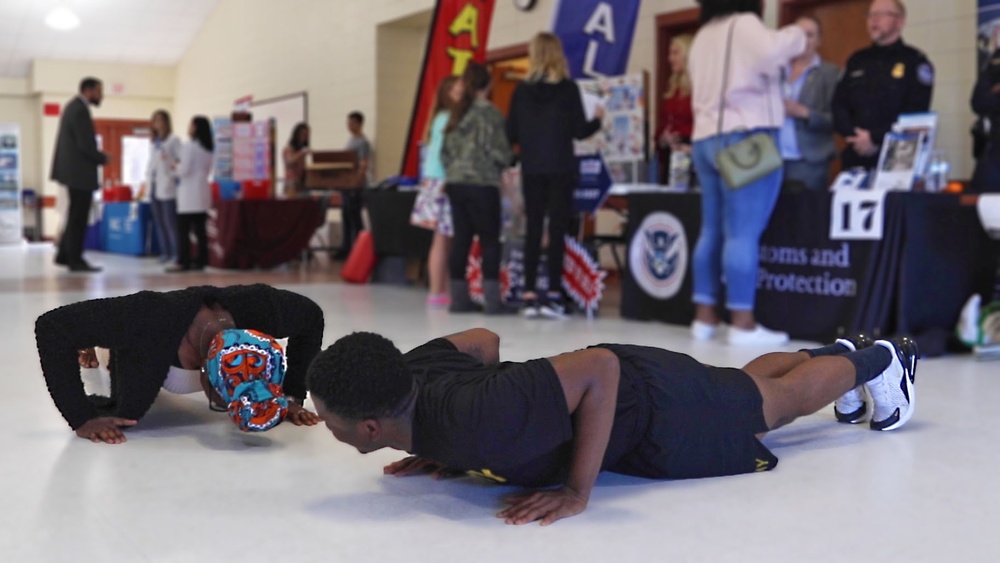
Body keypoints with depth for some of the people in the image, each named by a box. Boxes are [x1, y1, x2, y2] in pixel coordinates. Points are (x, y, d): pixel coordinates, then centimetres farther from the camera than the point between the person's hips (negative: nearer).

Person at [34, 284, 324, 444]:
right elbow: (51, 326, -42)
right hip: (142, 349, -2)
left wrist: (292, 396, -21)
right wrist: (82, 420, -42)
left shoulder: (260, 309, -41)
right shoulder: (149, 318, -49)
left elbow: (312, 316, -18)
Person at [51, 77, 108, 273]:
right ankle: (75, 260, 4)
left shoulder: (73, 106, 14)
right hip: (80, 172, -10)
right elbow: (86, 146, -22)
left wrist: (97, 157, 9)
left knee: (76, 216, 17)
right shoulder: (80, 110, -18)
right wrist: (103, 158, -7)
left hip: (73, 170, 10)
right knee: (78, 218, -2)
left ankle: (64, 255, 22)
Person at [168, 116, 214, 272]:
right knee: (200, 230, 8)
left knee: (183, 230, -5)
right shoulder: (209, 148, 11)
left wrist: (175, 167, 5)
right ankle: (200, 261, 9)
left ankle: (183, 262, -7)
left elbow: (184, 170, -13)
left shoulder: (189, 146, -11)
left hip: (189, 193, -7)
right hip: (202, 192, 7)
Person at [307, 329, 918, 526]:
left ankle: (879, 361, 48)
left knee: (781, 399, 22)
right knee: (741, 384, 33)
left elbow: (599, 368, -41)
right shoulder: (412, 370, -19)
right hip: (613, 383, 7)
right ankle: (835, 351, 58)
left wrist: (577, 492, -36)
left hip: (650, 409, -7)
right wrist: (447, 451, -1)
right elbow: (483, 339, 0)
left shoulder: (473, 420, -43)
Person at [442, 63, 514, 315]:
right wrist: (506, 161, 11)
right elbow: (498, 152, -10)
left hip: (455, 183, 6)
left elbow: (445, 151, 14)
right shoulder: (490, 112, -6)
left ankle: (459, 298, 9)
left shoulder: (457, 113, 12)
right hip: (482, 183, -6)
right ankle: (492, 300, -5)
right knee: (490, 241, -2)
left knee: (461, 239, 8)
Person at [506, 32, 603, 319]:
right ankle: (552, 295, -3)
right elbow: (579, 131, -5)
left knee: (533, 230, 5)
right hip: (560, 169, -2)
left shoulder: (522, 90, 3)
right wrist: (598, 119, 15)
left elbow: (511, 134, 3)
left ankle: (530, 296, 5)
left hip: (532, 170, 3)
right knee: (557, 230, 0)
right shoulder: (568, 88, -4)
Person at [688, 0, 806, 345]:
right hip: (746, 138, -8)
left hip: (706, 139, 8)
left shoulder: (703, 35, 20)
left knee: (713, 231, 8)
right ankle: (742, 323, -10)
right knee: (743, 233, -9)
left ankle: (704, 317, 8)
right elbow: (770, 51, -24)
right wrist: (796, 35, -6)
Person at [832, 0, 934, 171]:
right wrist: (854, 136, -7)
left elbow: (915, 113, -9)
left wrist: (875, 138, -14)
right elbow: (839, 104, 10)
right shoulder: (857, 60, 17)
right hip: (856, 157, 4)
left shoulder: (915, 61, 2)